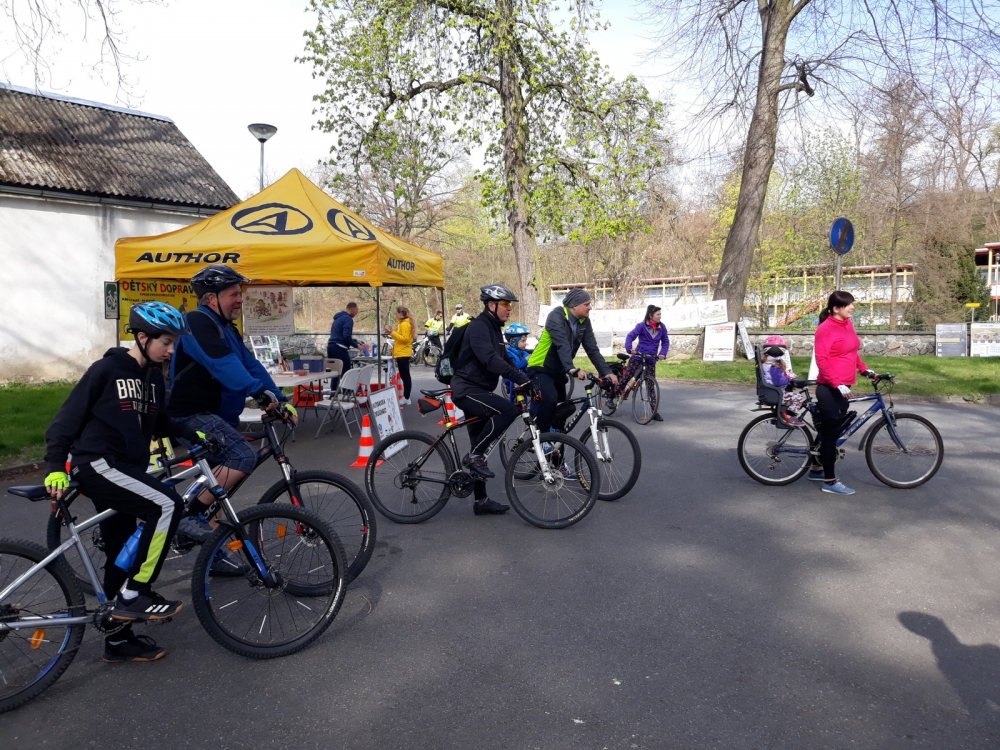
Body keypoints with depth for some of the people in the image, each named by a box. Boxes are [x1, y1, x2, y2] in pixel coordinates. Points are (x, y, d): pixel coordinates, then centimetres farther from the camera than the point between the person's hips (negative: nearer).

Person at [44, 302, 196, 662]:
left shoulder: (153, 376, 11)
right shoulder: (106, 369, -10)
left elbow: (160, 422, 20)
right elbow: (68, 417, -8)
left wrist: (195, 435, 5)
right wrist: (56, 466, -15)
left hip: (126, 467, 8)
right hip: (97, 464, -8)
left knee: (122, 556, 12)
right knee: (168, 504, -25)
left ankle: (119, 640, 24)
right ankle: (134, 594, -12)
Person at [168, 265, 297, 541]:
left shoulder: (227, 330, 15)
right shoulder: (198, 322, -15)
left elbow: (251, 366, 8)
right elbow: (222, 364, -31)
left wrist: (282, 400, -2)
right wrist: (259, 391, -42)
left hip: (216, 415, 11)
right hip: (192, 415, -10)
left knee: (217, 477, 15)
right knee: (243, 456, -25)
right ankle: (189, 516, -14)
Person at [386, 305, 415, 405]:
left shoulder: (404, 324, -14)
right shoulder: (404, 323, 16)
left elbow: (405, 339, -22)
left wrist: (392, 333, -21)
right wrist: (393, 333, 11)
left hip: (403, 353, -10)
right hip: (403, 353, 10)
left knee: (405, 376, -7)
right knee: (405, 376, 11)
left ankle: (406, 398, -4)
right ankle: (406, 397, 15)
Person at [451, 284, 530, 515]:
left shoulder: (494, 329, 16)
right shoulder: (479, 327, -15)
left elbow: (505, 360, 15)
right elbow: (490, 360, -31)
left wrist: (527, 380, 1)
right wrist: (522, 379, -35)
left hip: (478, 390, 10)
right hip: (466, 389, -10)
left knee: (480, 450, 11)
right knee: (508, 410, -30)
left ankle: (481, 501, 18)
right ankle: (474, 455, -17)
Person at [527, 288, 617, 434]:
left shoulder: (584, 322, -2)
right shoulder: (557, 316, -22)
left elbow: (592, 349, -6)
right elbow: (562, 345, -35)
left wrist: (607, 372, -18)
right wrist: (572, 369, -48)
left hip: (558, 371, 8)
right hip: (540, 369, -8)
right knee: (550, 400, -30)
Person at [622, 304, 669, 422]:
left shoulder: (662, 327, 3)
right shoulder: (641, 326, -9)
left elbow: (665, 342, 8)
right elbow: (630, 336, -16)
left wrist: (663, 353, -9)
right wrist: (630, 348, -33)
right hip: (637, 357, -3)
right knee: (624, 379, 2)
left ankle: (654, 412, 3)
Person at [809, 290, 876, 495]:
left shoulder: (848, 325, 10)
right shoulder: (826, 328, -15)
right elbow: (821, 359, -20)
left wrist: (864, 370, 15)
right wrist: (837, 384, -25)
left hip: (842, 387, 9)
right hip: (830, 388, -9)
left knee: (832, 431, 17)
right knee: (830, 433, -3)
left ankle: (817, 469, 31)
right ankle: (830, 481, 5)